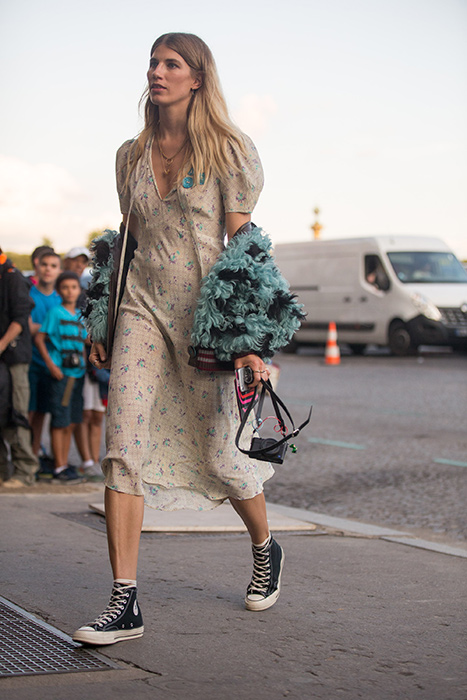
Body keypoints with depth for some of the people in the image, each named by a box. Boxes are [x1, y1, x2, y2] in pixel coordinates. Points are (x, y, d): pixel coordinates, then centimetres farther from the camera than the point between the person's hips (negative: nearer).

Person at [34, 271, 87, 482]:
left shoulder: (80, 315, 14)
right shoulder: (55, 313, -5)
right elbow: (39, 339, -8)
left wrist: (87, 364, 8)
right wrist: (51, 364, -14)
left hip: (78, 372, 7)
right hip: (61, 372, -7)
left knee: (71, 423, 9)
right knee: (60, 422, -4)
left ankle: (64, 463, 17)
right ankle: (59, 467, -1)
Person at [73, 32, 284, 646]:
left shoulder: (229, 152, -2)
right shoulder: (131, 156, 12)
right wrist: (106, 324, 15)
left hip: (204, 314, -4)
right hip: (142, 307, 4)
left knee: (217, 454, 4)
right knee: (124, 447, -11)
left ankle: (265, 549, 35)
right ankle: (125, 602, -10)